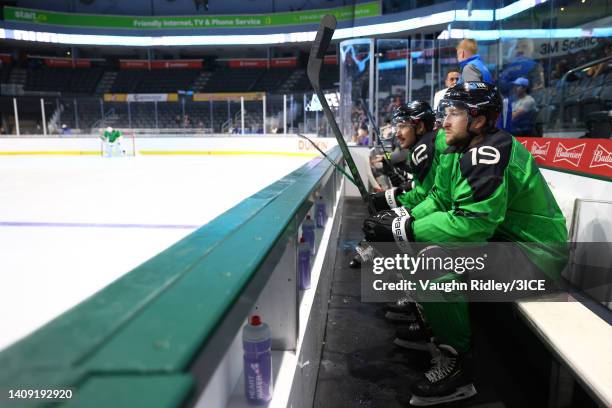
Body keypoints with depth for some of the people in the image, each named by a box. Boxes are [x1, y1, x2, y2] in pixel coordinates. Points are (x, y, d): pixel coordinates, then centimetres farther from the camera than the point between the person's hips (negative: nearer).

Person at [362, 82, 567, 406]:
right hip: (499, 237, 10)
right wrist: (401, 218, -10)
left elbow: (472, 221, -33)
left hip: (535, 252, -10)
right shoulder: (459, 151, 6)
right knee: (420, 240, 11)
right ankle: (431, 322, 23)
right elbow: (439, 199, 8)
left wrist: (400, 231, -29)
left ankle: (457, 367, -13)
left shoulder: (490, 153, -25)